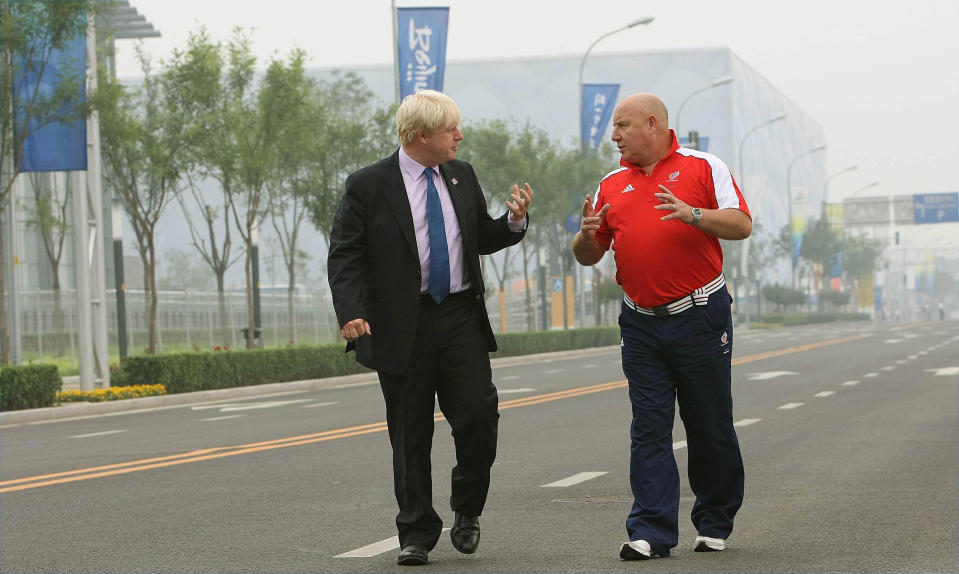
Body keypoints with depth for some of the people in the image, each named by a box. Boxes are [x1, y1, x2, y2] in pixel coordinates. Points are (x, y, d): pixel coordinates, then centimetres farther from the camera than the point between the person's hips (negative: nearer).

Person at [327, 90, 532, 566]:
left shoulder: (462, 177, 10)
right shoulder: (368, 186, -5)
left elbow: (481, 240, 19)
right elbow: (344, 257, -7)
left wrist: (513, 221, -1)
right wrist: (351, 313, -21)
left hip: (461, 317, 3)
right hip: (401, 326, -3)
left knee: (479, 414, -8)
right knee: (410, 434, 3)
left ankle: (467, 511, 16)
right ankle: (416, 535, 14)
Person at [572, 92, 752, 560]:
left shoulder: (703, 167, 1)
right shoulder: (612, 185, 13)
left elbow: (741, 225, -7)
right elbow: (588, 256, 16)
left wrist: (692, 214, -22)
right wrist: (587, 236, -7)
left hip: (700, 316, -3)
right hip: (641, 324, 3)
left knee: (710, 428, 4)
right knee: (648, 430, -3)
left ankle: (715, 523, 20)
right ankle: (651, 531, -4)